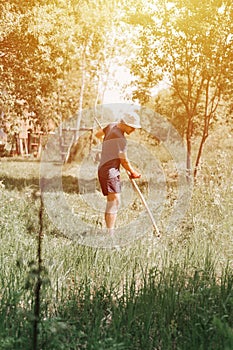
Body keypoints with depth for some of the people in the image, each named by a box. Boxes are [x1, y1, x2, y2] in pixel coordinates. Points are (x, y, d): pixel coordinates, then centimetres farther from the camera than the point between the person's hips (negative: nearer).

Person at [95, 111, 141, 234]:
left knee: (112, 202, 9)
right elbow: (124, 161, -11)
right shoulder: (120, 139, -20)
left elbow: (98, 134, 27)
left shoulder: (112, 126, 8)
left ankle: (109, 232, 9)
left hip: (104, 168, 10)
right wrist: (133, 172, 5)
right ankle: (110, 233, -23)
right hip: (109, 170, -10)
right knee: (114, 201, -17)